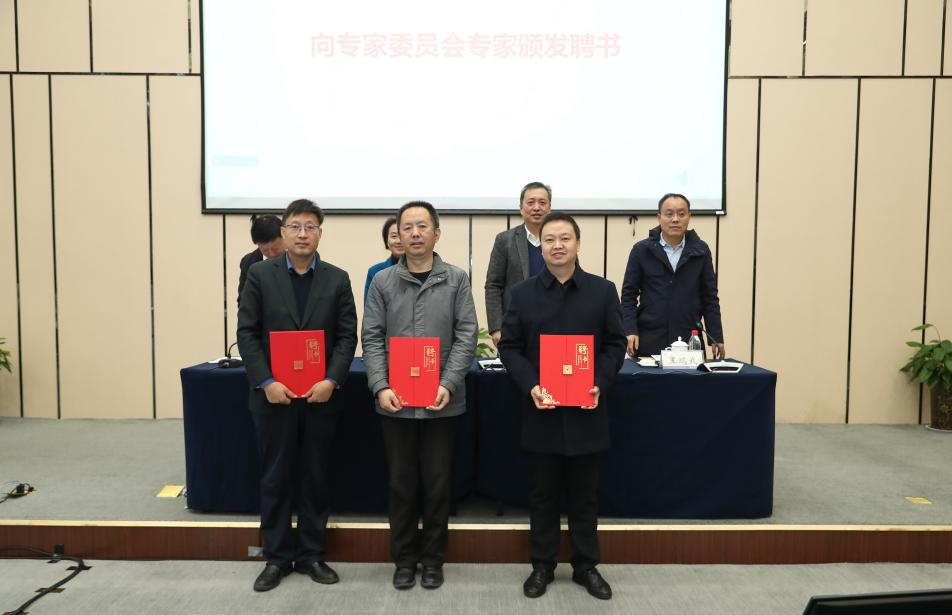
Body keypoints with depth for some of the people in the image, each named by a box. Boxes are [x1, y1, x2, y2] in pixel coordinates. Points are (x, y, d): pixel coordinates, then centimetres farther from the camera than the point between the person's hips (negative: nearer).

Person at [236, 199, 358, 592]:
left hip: (321, 394, 1)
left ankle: (311, 555, 23)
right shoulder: (260, 274, 1)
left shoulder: (337, 279, 4)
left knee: (315, 477, 10)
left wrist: (331, 380, -14)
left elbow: (347, 336, -1)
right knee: (275, 478, 9)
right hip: (274, 394, -1)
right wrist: (266, 382, -13)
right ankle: (277, 557, 23)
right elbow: (247, 333, -3)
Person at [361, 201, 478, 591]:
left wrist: (448, 385, -15)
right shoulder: (382, 281, 3)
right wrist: (381, 387, -13)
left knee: (438, 483, 10)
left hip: (442, 403, 0)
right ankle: (404, 557, 27)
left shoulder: (456, 280, 1)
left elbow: (466, 336, -4)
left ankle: (433, 558, 27)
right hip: (396, 401, 1)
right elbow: (371, 339, 0)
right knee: (401, 483, 12)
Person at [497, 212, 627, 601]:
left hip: (586, 412, 0)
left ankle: (586, 566, 28)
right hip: (541, 413, 0)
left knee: (585, 494, 12)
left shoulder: (602, 291, 3)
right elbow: (509, 347, 1)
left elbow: (615, 344, 4)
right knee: (542, 494, 11)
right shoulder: (523, 293, 2)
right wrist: (530, 385, -14)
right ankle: (542, 565, 26)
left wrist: (601, 384, -12)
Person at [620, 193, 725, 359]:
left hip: (689, 339, 1)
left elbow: (709, 297, 8)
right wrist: (630, 330, -9)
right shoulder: (641, 250, 1)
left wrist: (716, 337, 4)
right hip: (648, 340, -1)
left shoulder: (701, 251, 5)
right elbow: (629, 294, 3)